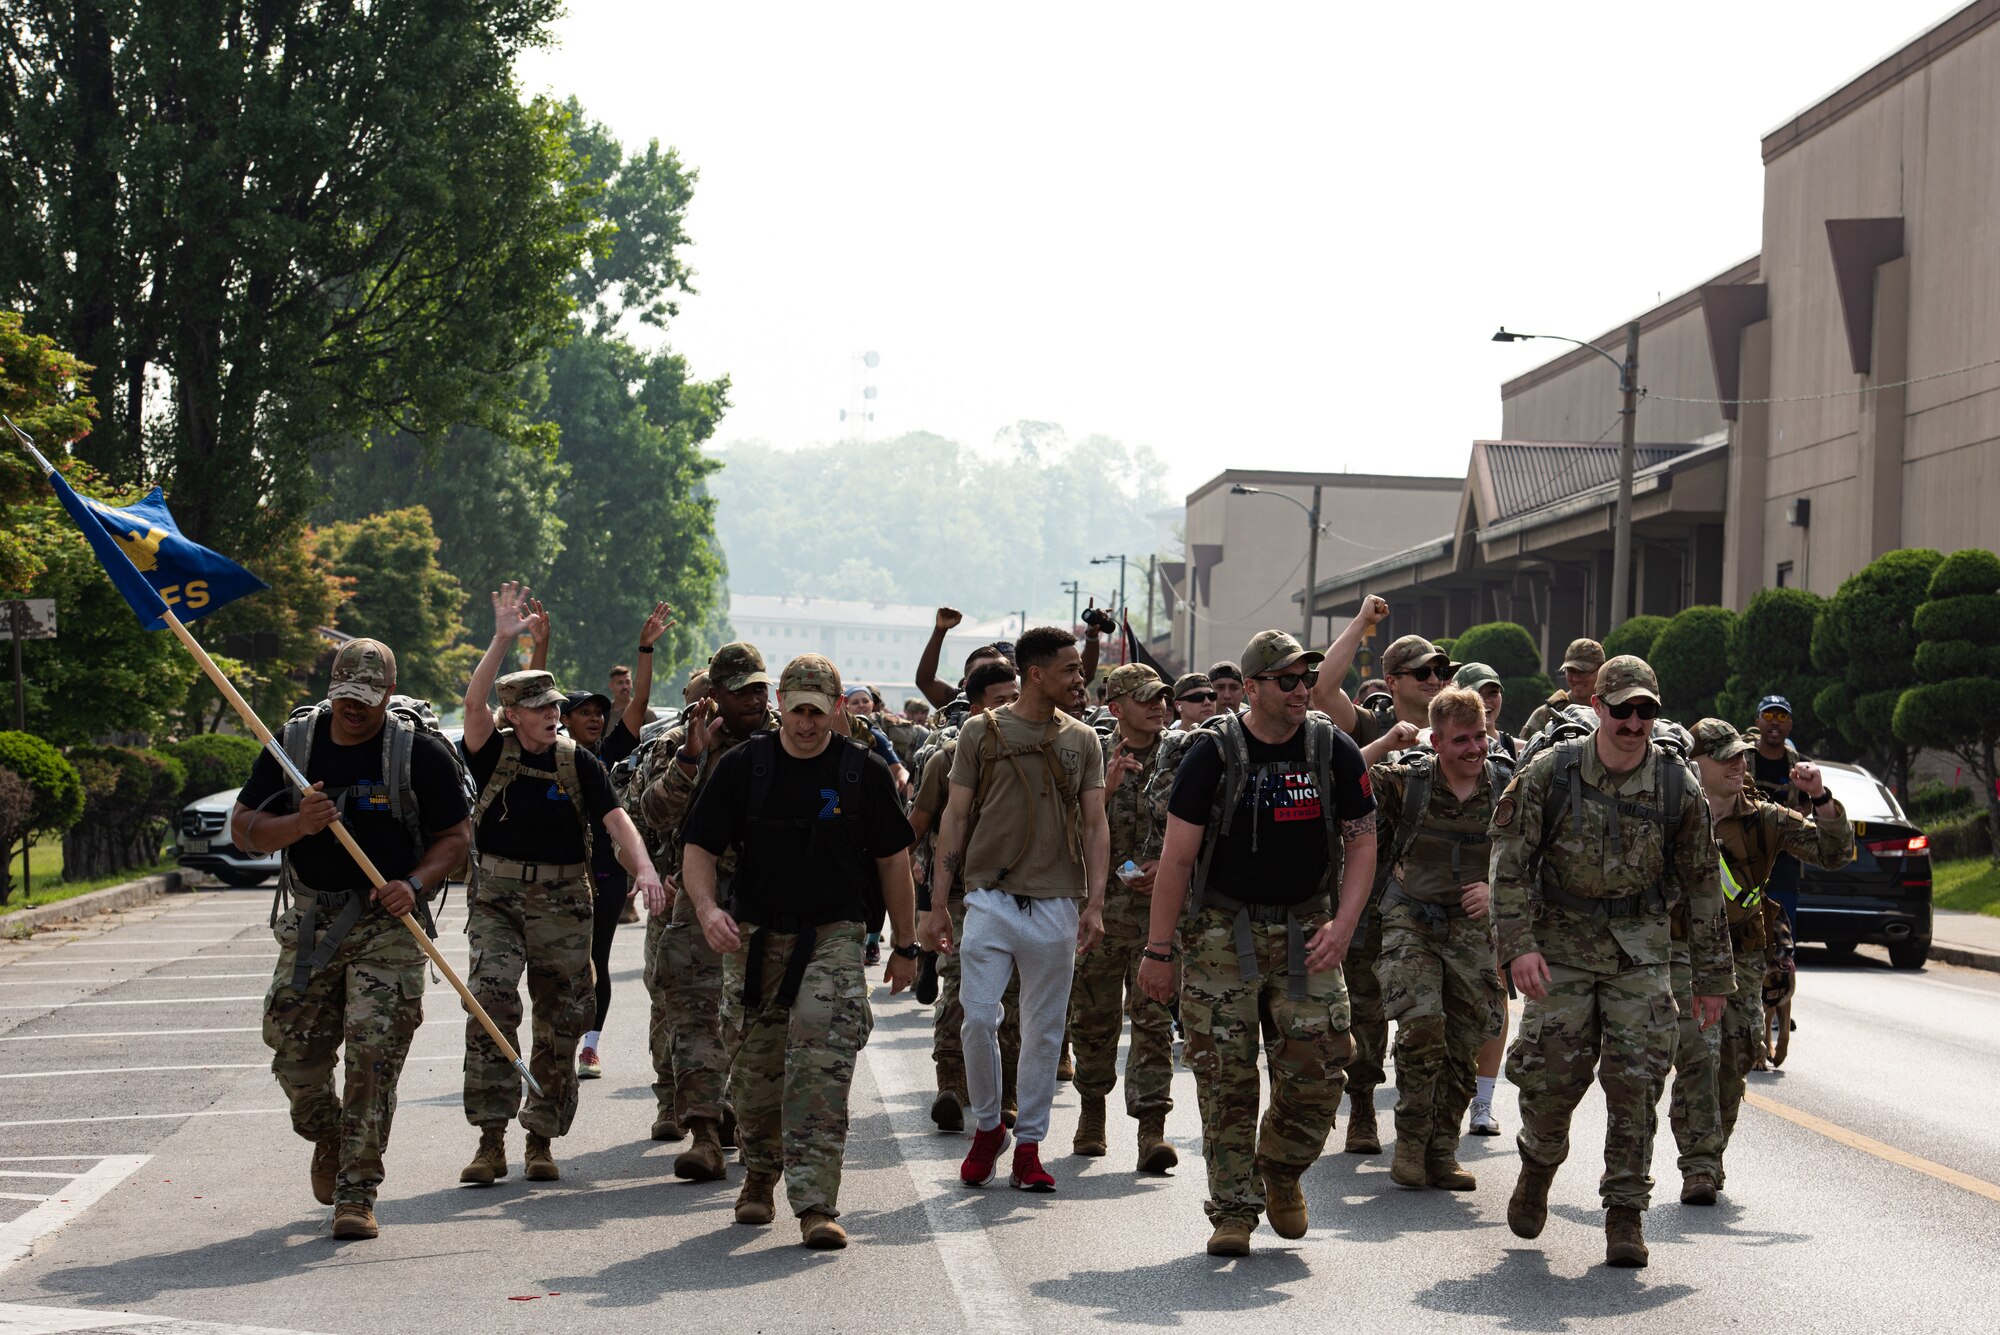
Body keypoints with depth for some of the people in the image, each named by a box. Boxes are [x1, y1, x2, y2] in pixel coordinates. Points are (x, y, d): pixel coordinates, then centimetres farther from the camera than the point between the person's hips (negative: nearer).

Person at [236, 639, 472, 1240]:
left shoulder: (422, 754, -1)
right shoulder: (292, 746, 5)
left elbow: (456, 836, 4)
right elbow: (243, 830, 6)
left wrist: (414, 884, -14)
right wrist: (298, 824, -15)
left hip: (389, 927, -3)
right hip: (310, 924, 3)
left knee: (373, 1059, -10)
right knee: (295, 1054, 5)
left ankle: (356, 1195, -4)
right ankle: (327, 1140, 37)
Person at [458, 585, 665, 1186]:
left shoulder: (579, 763, 2)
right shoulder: (493, 752, 1)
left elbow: (616, 818, -8)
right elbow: (472, 702, -17)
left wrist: (644, 867, -26)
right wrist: (503, 640, -27)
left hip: (563, 904, 2)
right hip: (498, 898, -1)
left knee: (559, 1024, 5)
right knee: (491, 1004, -19)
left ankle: (541, 1141, 17)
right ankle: (491, 1139, -17)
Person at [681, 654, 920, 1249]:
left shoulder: (864, 771, 0)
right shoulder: (742, 766, 2)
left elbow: (892, 860, 8)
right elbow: (699, 847, 3)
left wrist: (905, 947, 10)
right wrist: (708, 908, -17)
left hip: (833, 937, -2)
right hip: (754, 936, 2)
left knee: (822, 1066, -17)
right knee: (754, 1071, 8)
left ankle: (816, 1205, -19)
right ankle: (760, 1176, 34)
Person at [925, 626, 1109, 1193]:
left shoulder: (1082, 741, 9)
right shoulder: (981, 732, 3)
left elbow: (1095, 826, 7)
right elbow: (956, 819, 4)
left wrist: (1095, 903, -5)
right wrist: (936, 905, 0)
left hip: (1056, 906, 2)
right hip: (991, 898, -2)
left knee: (1044, 1031, 5)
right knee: (978, 1018, -8)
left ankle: (1029, 1145, 14)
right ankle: (987, 1126, 13)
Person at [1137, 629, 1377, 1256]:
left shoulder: (1332, 749, 0)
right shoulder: (1213, 752, -7)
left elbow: (1362, 840, 7)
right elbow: (1177, 856, -5)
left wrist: (1343, 924, -5)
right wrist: (1158, 950, -6)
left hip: (1306, 932, 2)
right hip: (1222, 933, -2)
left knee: (1317, 1072, -3)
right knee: (1226, 1080, -2)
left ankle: (1282, 1171, 24)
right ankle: (1233, 1210, 8)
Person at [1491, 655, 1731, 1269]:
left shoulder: (1677, 786, -4)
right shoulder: (1550, 773, -7)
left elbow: (1703, 884, 4)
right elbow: (1510, 860, -5)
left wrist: (1712, 976, 6)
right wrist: (1518, 943, -15)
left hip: (1640, 948, 1)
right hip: (1561, 942, -1)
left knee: (1635, 1081, -6)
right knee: (1552, 1074, -4)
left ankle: (1626, 1216, 4)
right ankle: (1538, 1165, 28)